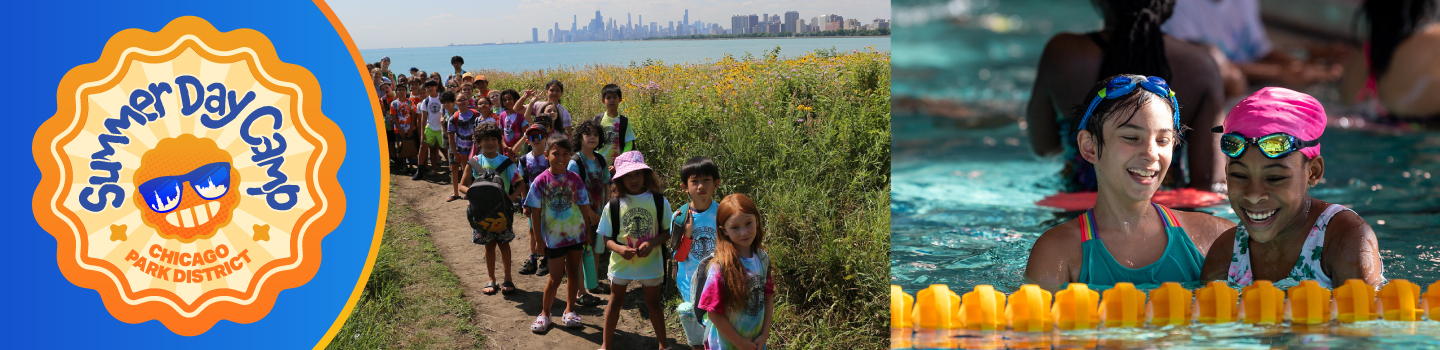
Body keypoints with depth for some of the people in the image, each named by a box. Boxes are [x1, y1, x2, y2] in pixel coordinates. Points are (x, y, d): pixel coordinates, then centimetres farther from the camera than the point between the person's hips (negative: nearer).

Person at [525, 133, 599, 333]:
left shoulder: (574, 180, -3)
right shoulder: (541, 181, -10)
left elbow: (584, 207, 4)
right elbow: (535, 212, -6)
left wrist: (588, 232, 5)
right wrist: (538, 239, -7)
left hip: (576, 233, 3)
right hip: (554, 237, -3)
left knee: (573, 273, 11)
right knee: (555, 278, 4)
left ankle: (569, 311, 26)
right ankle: (544, 314, 21)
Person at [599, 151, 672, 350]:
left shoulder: (658, 201, -8)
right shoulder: (614, 205, -8)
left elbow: (668, 231, -3)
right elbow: (607, 238, -4)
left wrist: (652, 242, -21)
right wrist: (619, 248, -24)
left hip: (651, 261, 0)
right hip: (621, 262, 0)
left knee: (653, 302, 13)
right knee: (615, 302, 13)